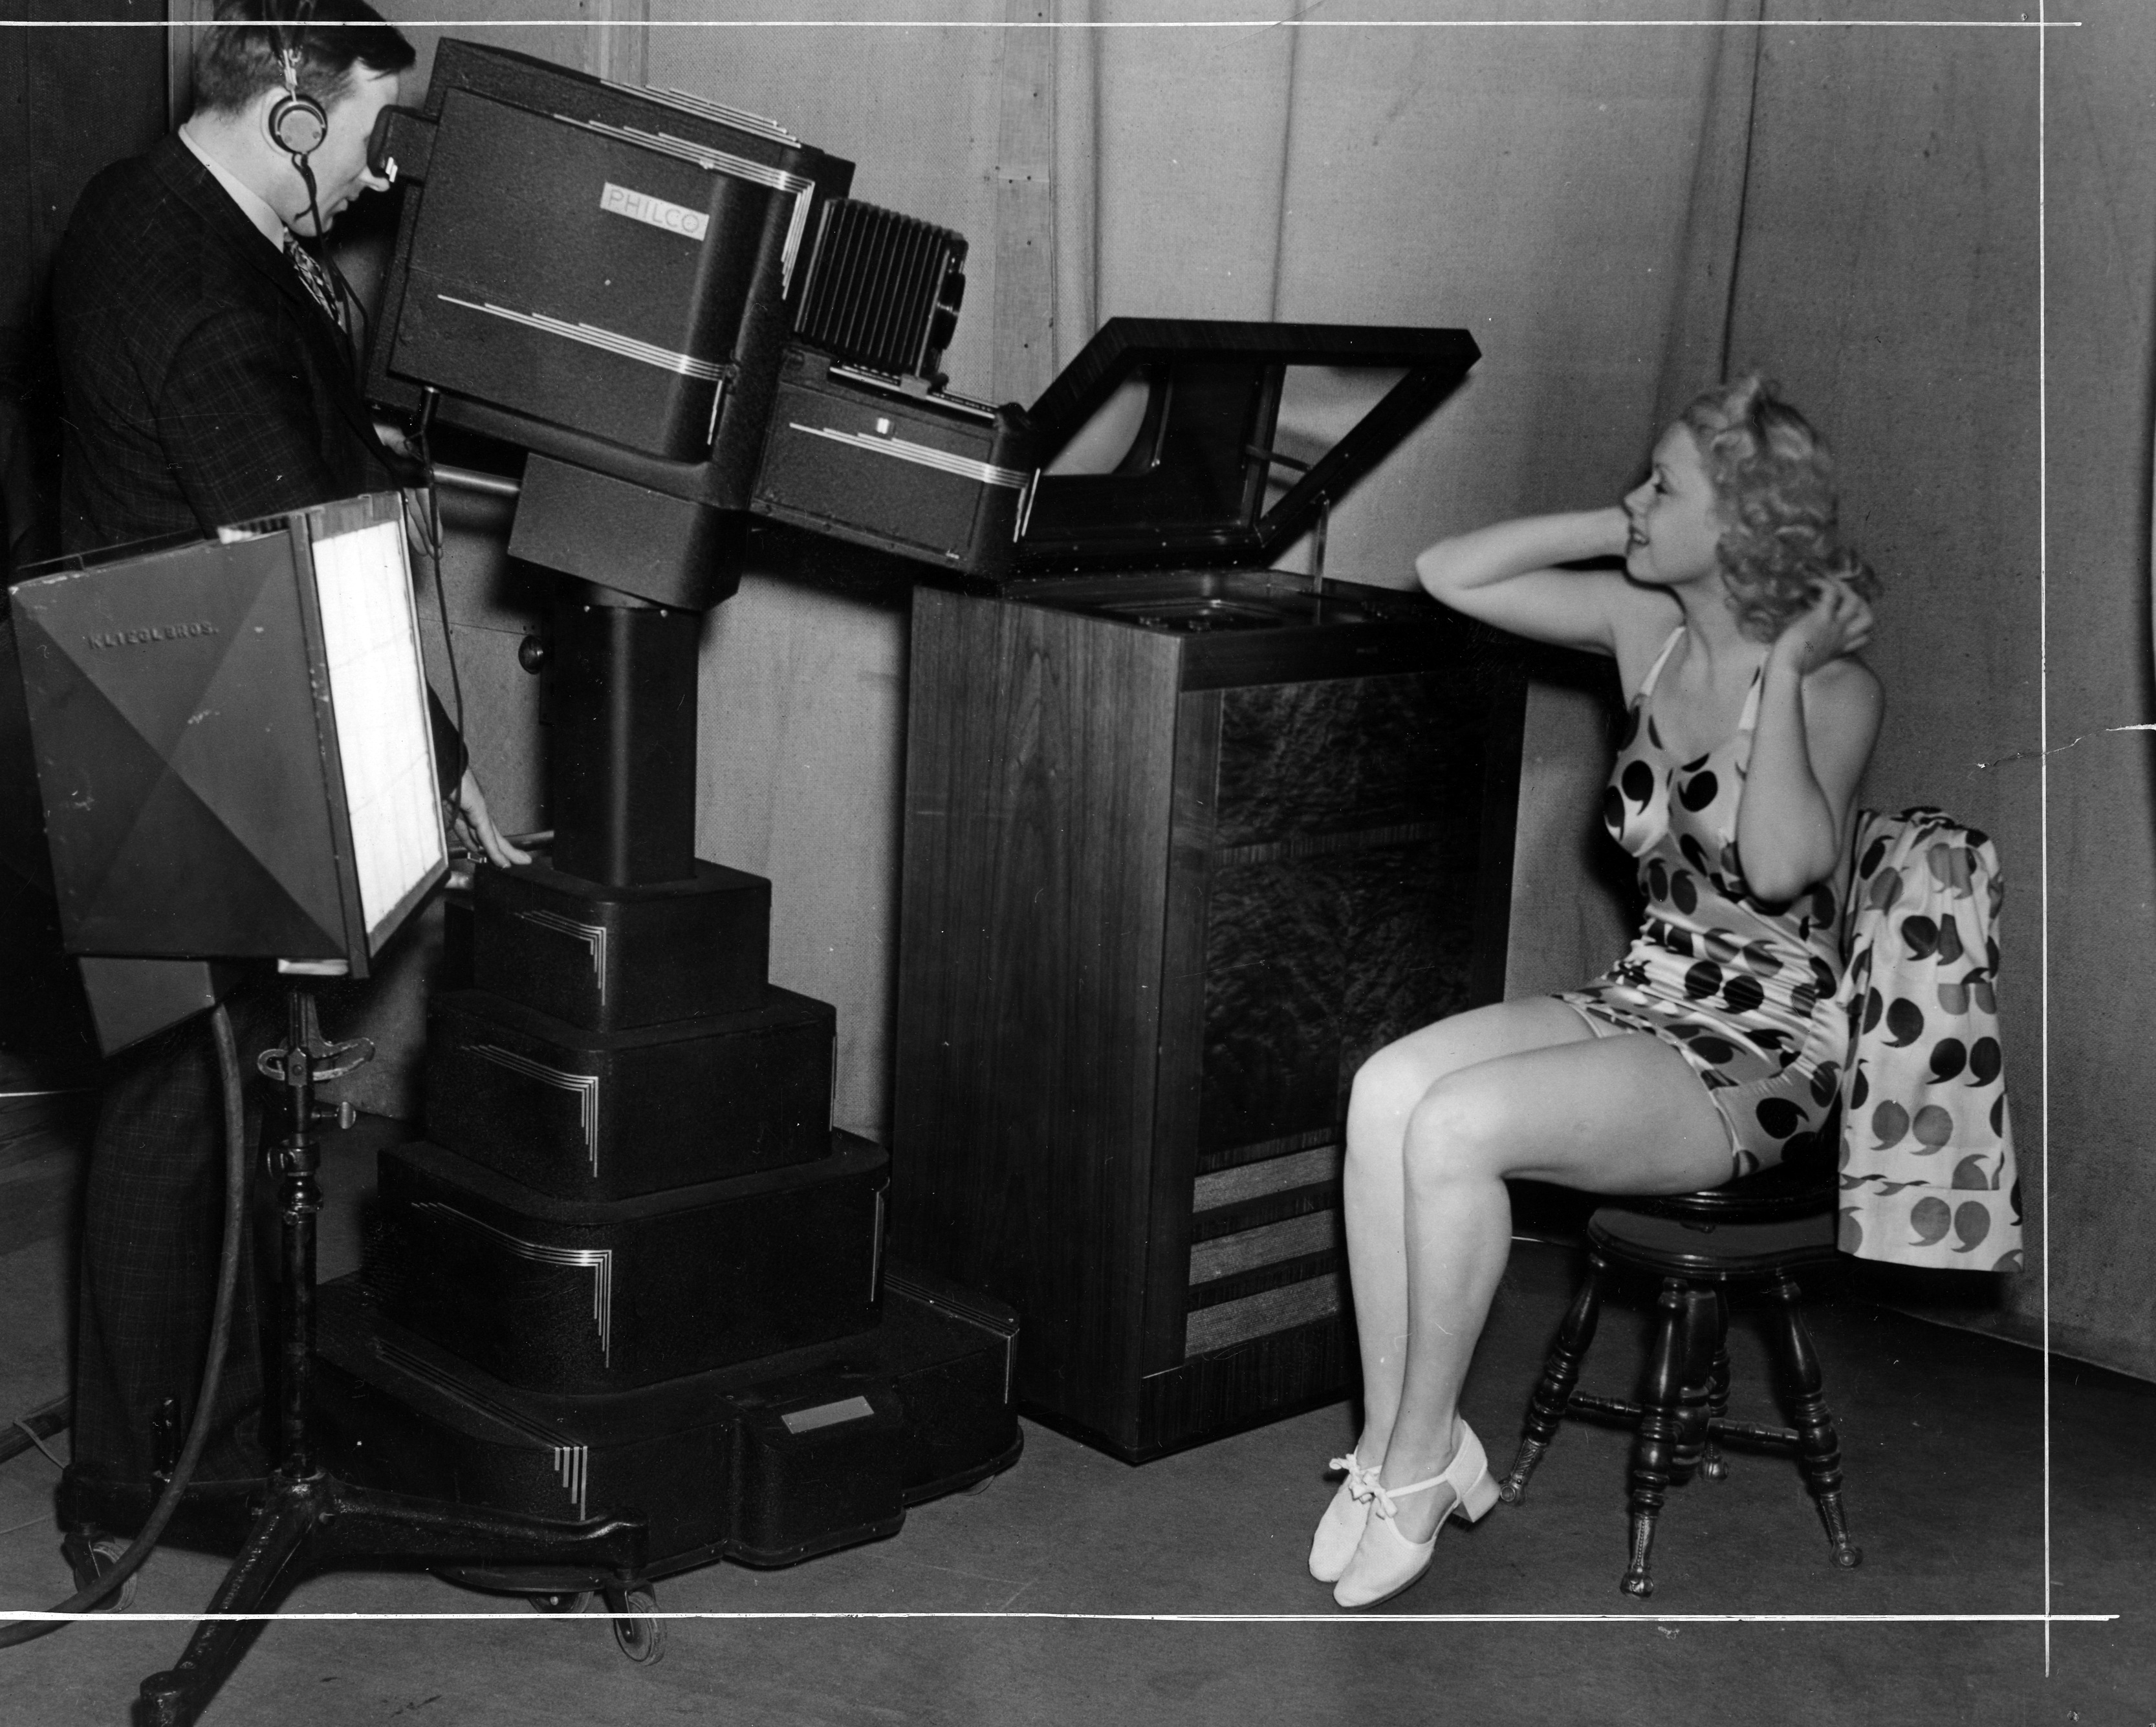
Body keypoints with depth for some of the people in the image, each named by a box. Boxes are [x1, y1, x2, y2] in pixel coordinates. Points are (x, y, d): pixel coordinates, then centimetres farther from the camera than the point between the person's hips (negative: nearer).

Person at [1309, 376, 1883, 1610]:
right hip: (1640, 1003, 6)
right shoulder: (1649, 628, 6)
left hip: (1763, 1058, -6)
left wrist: (1781, 669, -22)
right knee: (1386, 1089, -21)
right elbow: (1450, 574, 8)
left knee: (1455, 1126, -28)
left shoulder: (1835, 688, -12)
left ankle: (1420, 1464, -12)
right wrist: (1623, 529, 2)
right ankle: (1394, 1442, -14)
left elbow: (1782, 866, -30)